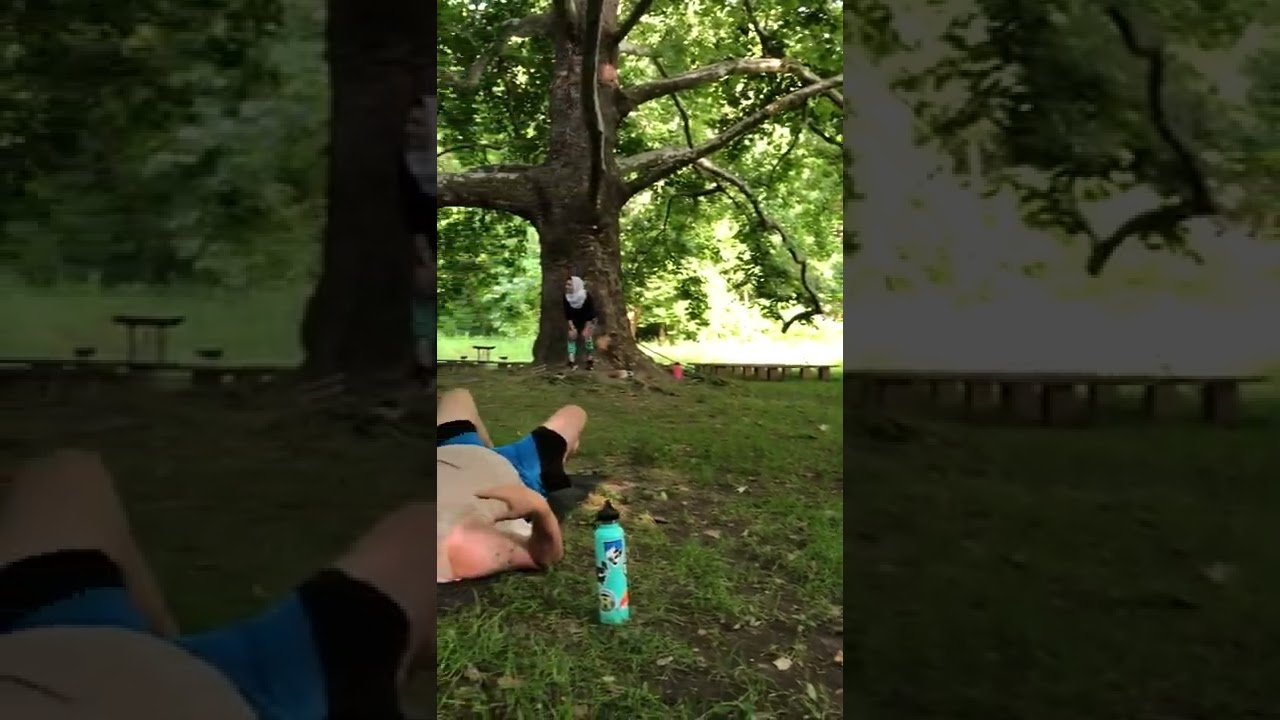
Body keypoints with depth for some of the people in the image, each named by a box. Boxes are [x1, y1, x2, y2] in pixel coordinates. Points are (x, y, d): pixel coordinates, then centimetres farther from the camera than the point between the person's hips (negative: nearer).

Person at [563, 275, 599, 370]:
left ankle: (590, 360, -5)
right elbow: (568, 314, -12)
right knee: (571, 335, -11)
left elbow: (591, 314, -22)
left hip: (589, 321, -3)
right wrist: (572, 327, -18)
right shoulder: (566, 297, -20)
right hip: (575, 321, 3)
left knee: (586, 335, -16)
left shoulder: (587, 297, -29)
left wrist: (586, 329, -23)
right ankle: (572, 361, -13)